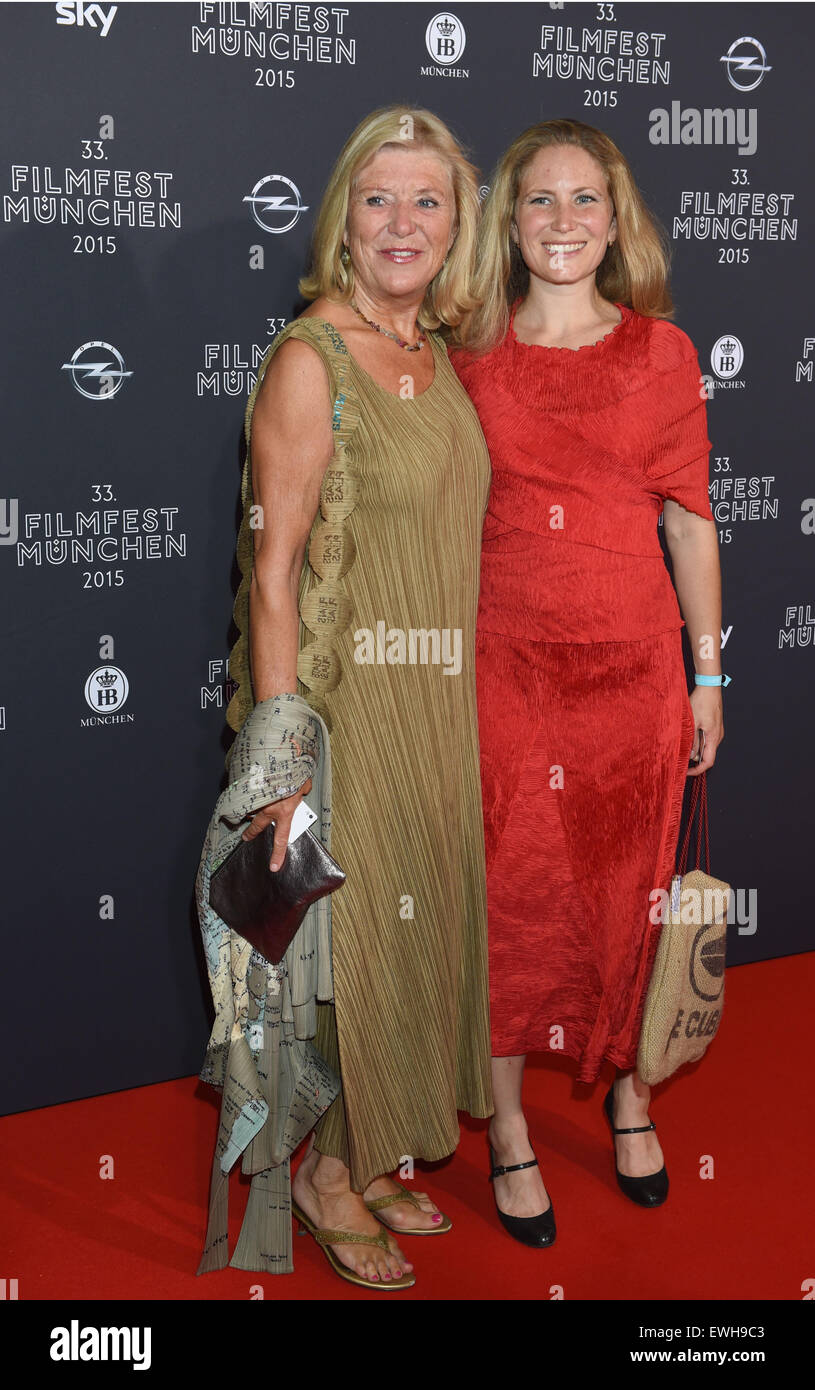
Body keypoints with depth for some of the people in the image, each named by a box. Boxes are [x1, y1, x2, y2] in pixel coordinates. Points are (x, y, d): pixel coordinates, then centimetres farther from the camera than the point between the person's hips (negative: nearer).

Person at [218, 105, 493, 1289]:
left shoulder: (436, 353, 9)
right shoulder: (310, 359, -14)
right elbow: (274, 570, -17)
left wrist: (457, 704, 14)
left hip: (436, 699, 8)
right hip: (344, 695, -7)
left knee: (413, 919, 17)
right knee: (346, 931, 5)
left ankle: (374, 1154, 36)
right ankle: (328, 1171, 27)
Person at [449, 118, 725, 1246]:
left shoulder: (662, 351, 2)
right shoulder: (471, 353, 3)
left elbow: (689, 520, 4)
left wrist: (708, 675, 4)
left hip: (633, 659, 0)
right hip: (503, 657, 0)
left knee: (627, 883, 11)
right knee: (509, 889, 4)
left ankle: (627, 1085, 35)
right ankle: (508, 1126, 21)